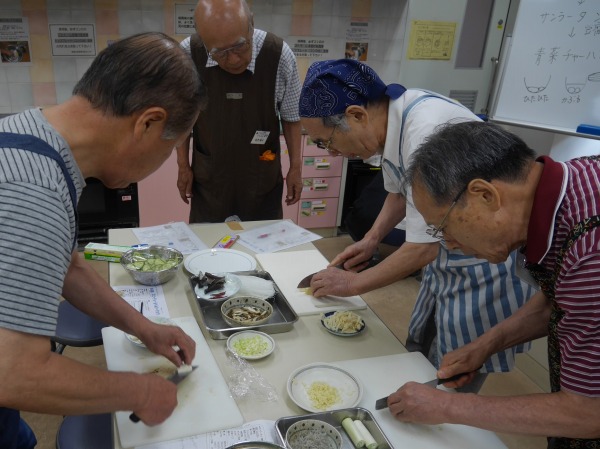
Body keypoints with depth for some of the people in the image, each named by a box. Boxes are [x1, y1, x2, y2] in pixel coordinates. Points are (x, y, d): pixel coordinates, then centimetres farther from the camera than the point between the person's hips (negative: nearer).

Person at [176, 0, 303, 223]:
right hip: (208, 177, 1)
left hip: (262, 177, 0)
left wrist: (295, 167, 0)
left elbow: (290, 116, -3)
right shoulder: (187, 54, -15)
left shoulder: (279, 55, -17)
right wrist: (183, 165, 3)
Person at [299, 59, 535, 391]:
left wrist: (353, 283, -13)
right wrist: (371, 239, 1)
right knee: (417, 359, 21)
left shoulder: (428, 132, -33)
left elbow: (423, 248, -27)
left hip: (487, 269, -8)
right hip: (447, 261, 9)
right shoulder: (390, 118, -5)